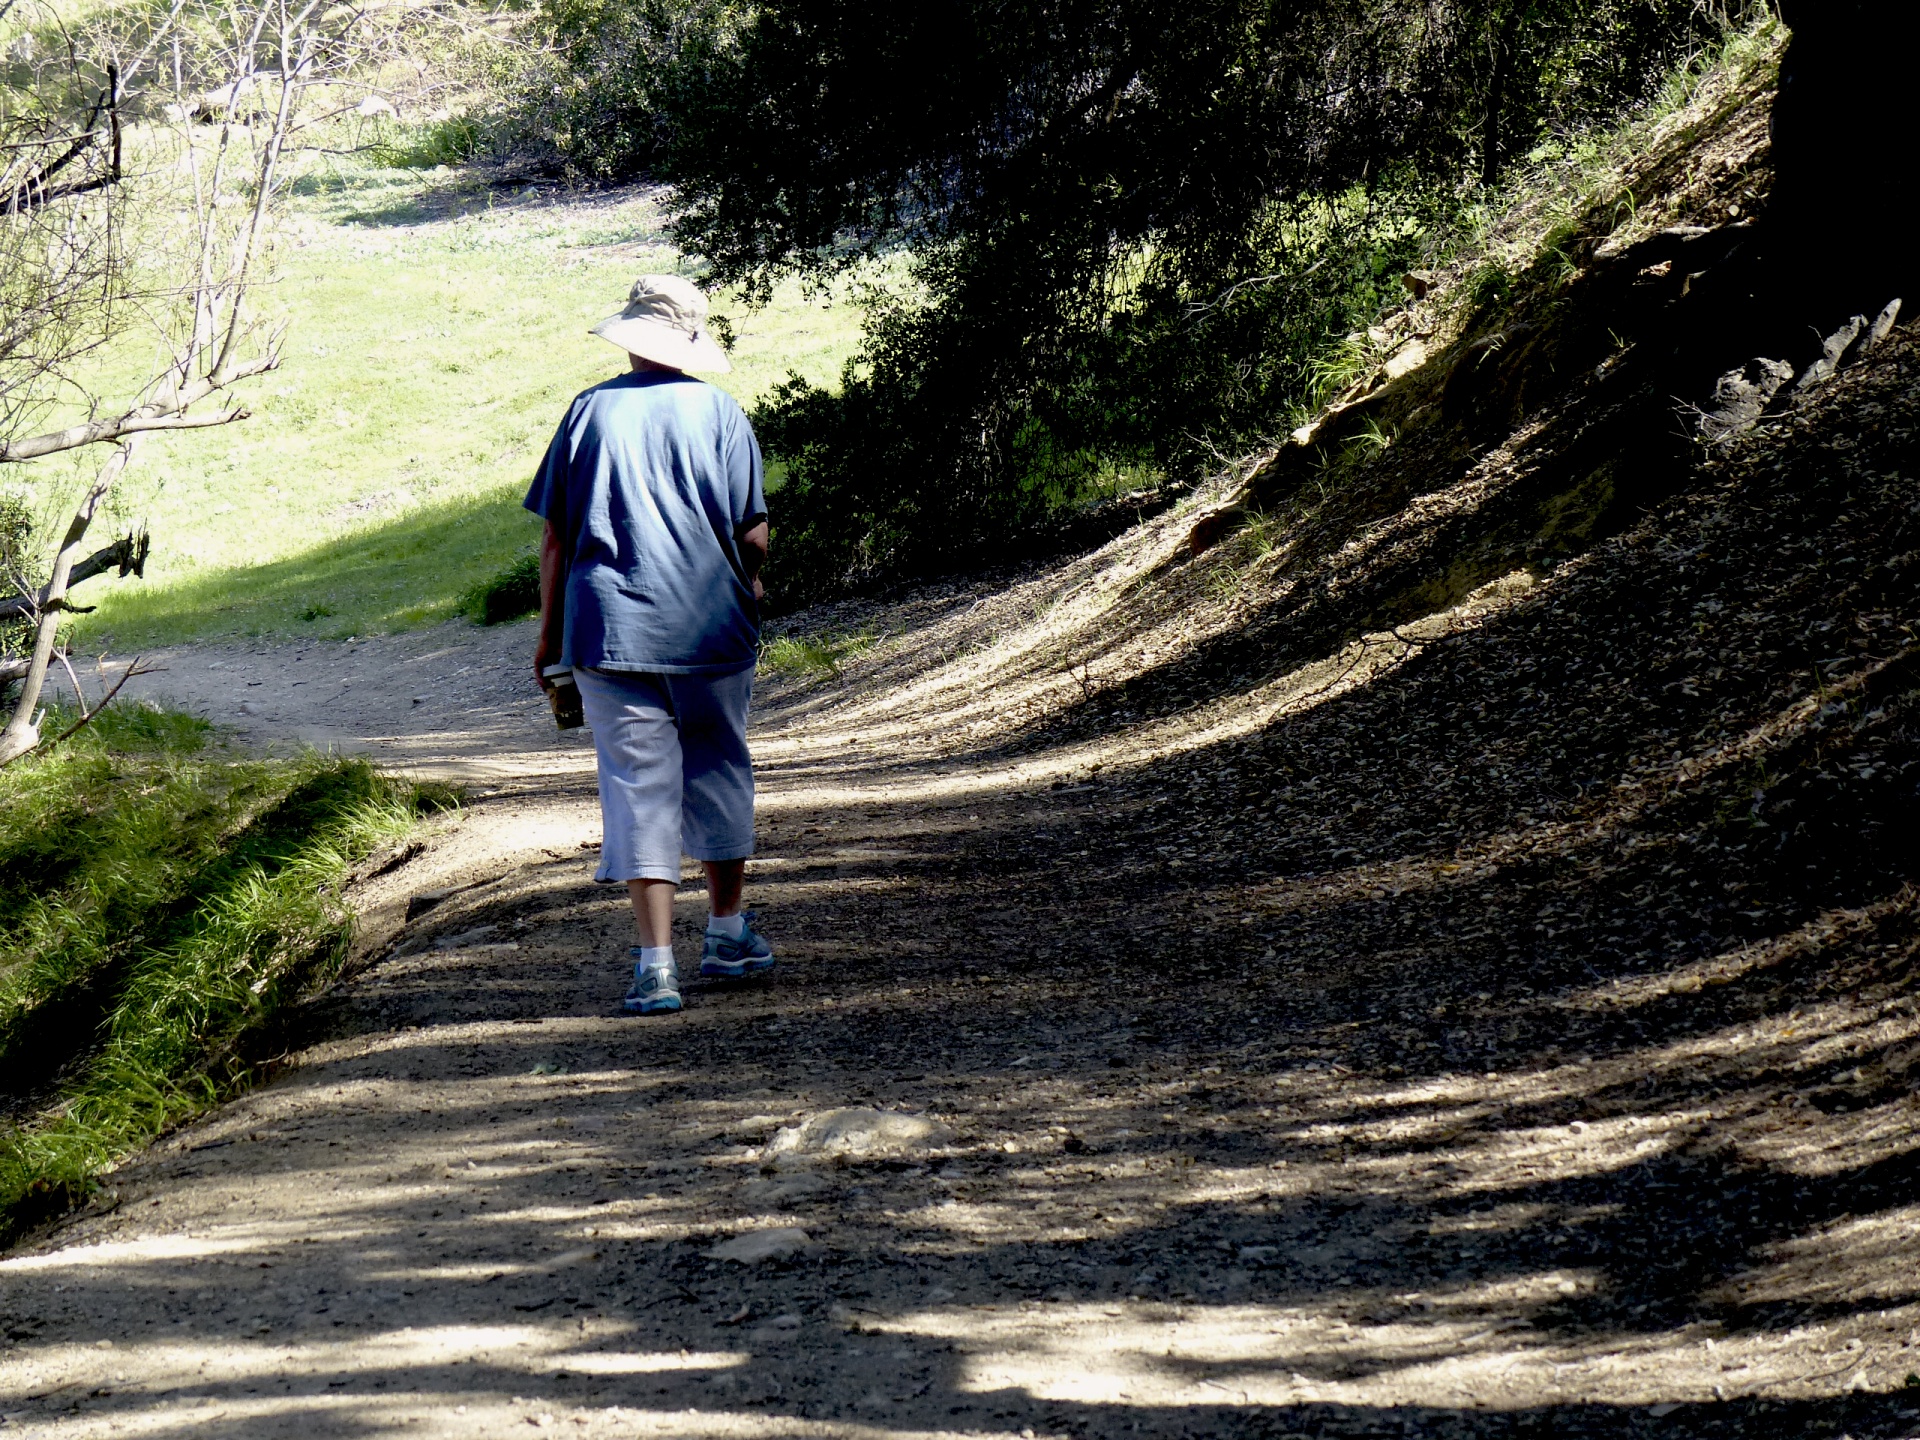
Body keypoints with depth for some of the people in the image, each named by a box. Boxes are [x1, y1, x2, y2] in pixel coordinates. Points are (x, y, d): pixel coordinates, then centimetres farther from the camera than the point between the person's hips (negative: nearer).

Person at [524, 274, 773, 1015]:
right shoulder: (719, 412, -1)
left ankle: (656, 963, -6)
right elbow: (752, 534, -2)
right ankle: (728, 933, 29)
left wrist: (550, 631, 10)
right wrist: (749, 589, 20)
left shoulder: (591, 410, 0)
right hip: (711, 629, 1)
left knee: (639, 787, 0)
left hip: (612, 631, -1)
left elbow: (555, 536, 1)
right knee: (719, 773, 17)